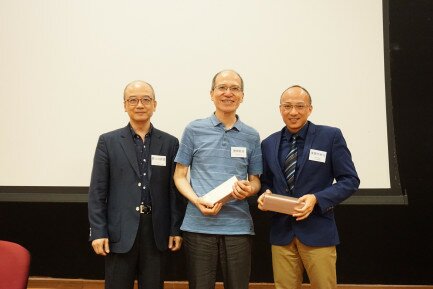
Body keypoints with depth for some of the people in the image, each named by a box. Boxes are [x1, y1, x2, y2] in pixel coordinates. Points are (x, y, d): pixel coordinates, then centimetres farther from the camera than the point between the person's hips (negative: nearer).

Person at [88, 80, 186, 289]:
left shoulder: (170, 143, 6)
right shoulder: (108, 142, 3)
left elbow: (175, 190, 6)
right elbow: (97, 191, 0)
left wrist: (176, 229, 2)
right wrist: (98, 232, -6)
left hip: (156, 232, 1)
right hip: (120, 232, -1)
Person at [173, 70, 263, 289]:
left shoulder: (251, 136, 7)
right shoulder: (194, 130, 2)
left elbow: (255, 181, 13)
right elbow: (179, 176, 5)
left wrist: (248, 190, -11)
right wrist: (197, 200, -13)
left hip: (238, 225, 2)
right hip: (198, 224, -1)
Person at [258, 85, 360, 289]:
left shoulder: (331, 136, -3)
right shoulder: (269, 144, 8)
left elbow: (350, 180, -4)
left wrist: (317, 199, -17)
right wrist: (265, 194, -6)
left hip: (317, 231, -3)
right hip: (281, 232, 3)